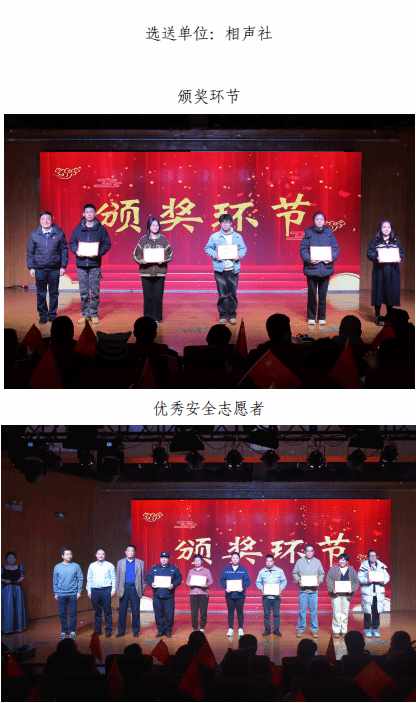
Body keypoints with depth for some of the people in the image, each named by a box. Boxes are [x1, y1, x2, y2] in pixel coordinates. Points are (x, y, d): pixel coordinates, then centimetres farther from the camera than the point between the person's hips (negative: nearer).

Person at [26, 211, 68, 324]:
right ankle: (43, 315, 13)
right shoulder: (34, 235, 5)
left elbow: (64, 250, 6)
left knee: (54, 293, 5)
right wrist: (31, 267, 3)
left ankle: (52, 314, 16)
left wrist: (63, 266, 0)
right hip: (39, 269, 1)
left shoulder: (59, 234, 2)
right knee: (41, 294, 4)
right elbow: (30, 252, 10)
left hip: (54, 269, 0)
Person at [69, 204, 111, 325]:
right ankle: (85, 314, 12)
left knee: (95, 291, -1)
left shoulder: (101, 229, 4)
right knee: (83, 292, 4)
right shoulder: (78, 229, 9)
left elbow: (107, 244, 4)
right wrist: (76, 251, -6)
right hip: (81, 264, 2)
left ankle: (94, 314, 8)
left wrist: (98, 252, -13)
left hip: (95, 265, -2)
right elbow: (71, 243, 14)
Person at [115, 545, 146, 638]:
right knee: (122, 611, 2)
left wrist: (143, 589, 2)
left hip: (135, 589, -1)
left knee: (136, 611, 1)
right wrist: (117, 590, 3)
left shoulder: (140, 563, 8)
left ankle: (136, 631, 11)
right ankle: (121, 631, 11)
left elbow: (143, 578, 9)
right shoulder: (120, 563, 10)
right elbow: (117, 577, 11)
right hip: (124, 589, 1)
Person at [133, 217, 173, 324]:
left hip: (159, 271, 0)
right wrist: (140, 260, -13)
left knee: (158, 295, -3)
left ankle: (156, 318, 5)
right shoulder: (143, 239, 8)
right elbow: (136, 253, 6)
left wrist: (164, 260, -12)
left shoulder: (163, 239, 9)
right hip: (146, 271, 0)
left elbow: (169, 252, 7)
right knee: (148, 296, 0)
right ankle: (147, 317, 9)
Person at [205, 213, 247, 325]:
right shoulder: (214, 236, 4)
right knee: (222, 295, -1)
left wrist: (239, 255, -6)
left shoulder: (238, 237, 9)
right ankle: (223, 316, 8)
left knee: (232, 294, 2)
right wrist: (215, 255, -9)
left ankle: (232, 315, 12)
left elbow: (243, 248, 15)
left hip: (233, 269, 1)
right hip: (220, 269, -1)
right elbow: (208, 248, 9)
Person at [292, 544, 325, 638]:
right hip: (303, 590, -1)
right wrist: (298, 580, -9)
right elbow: (295, 573, 8)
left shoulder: (317, 562, 10)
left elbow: (322, 574, 13)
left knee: (314, 611, 1)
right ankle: (300, 629, 8)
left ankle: (314, 629, 10)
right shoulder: (299, 562, 6)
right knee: (302, 610, -1)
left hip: (314, 590, 1)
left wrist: (319, 581, -5)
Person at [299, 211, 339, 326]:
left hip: (325, 268, 1)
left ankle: (322, 317, 15)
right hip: (312, 268, -1)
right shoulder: (308, 233, 2)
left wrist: (332, 258, -12)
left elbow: (335, 247, 6)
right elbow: (303, 249, -2)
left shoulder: (329, 233, 7)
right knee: (312, 294, 3)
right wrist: (309, 259, -18)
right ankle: (311, 317, 14)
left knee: (323, 294, 5)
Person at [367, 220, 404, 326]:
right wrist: (376, 258, -20)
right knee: (379, 292, -4)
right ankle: (378, 316, 3)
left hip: (392, 270, 2)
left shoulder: (395, 240, 12)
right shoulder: (375, 240, 4)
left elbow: (401, 252, 10)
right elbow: (369, 253, -2)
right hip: (379, 269, -2)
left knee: (391, 292, 1)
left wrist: (399, 258, -11)